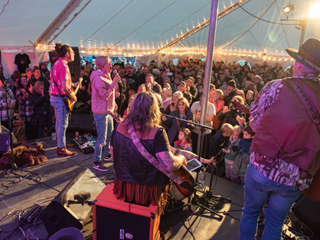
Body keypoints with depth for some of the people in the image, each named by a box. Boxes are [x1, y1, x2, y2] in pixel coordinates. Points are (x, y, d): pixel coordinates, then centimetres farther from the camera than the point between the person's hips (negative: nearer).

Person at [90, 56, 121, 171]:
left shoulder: (106, 76, 15)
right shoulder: (98, 78, -18)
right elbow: (105, 96, -24)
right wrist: (114, 82, -24)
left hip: (108, 111, 10)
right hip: (101, 112, -10)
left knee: (110, 135, 19)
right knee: (102, 138, -5)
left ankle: (107, 155, 37)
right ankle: (96, 162, 7)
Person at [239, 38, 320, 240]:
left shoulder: (276, 88, -10)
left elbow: (255, 123, -2)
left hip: (263, 168, -2)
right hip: (296, 179, 3)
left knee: (250, 213, 23)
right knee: (275, 223, 24)